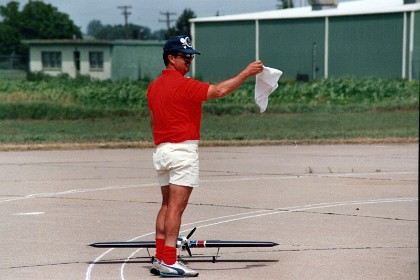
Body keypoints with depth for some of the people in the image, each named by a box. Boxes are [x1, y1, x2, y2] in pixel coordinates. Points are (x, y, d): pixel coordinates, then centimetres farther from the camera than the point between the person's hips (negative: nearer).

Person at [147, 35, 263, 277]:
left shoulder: (154, 87, 13)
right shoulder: (183, 84, -14)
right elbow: (219, 91, -23)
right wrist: (246, 73, -16)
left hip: (162, 150, 9)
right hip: (183, 150, -9)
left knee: (167, 205, 12)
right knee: (176, 206, -9)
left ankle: (160, 258, 10)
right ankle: (168, 262, -11)